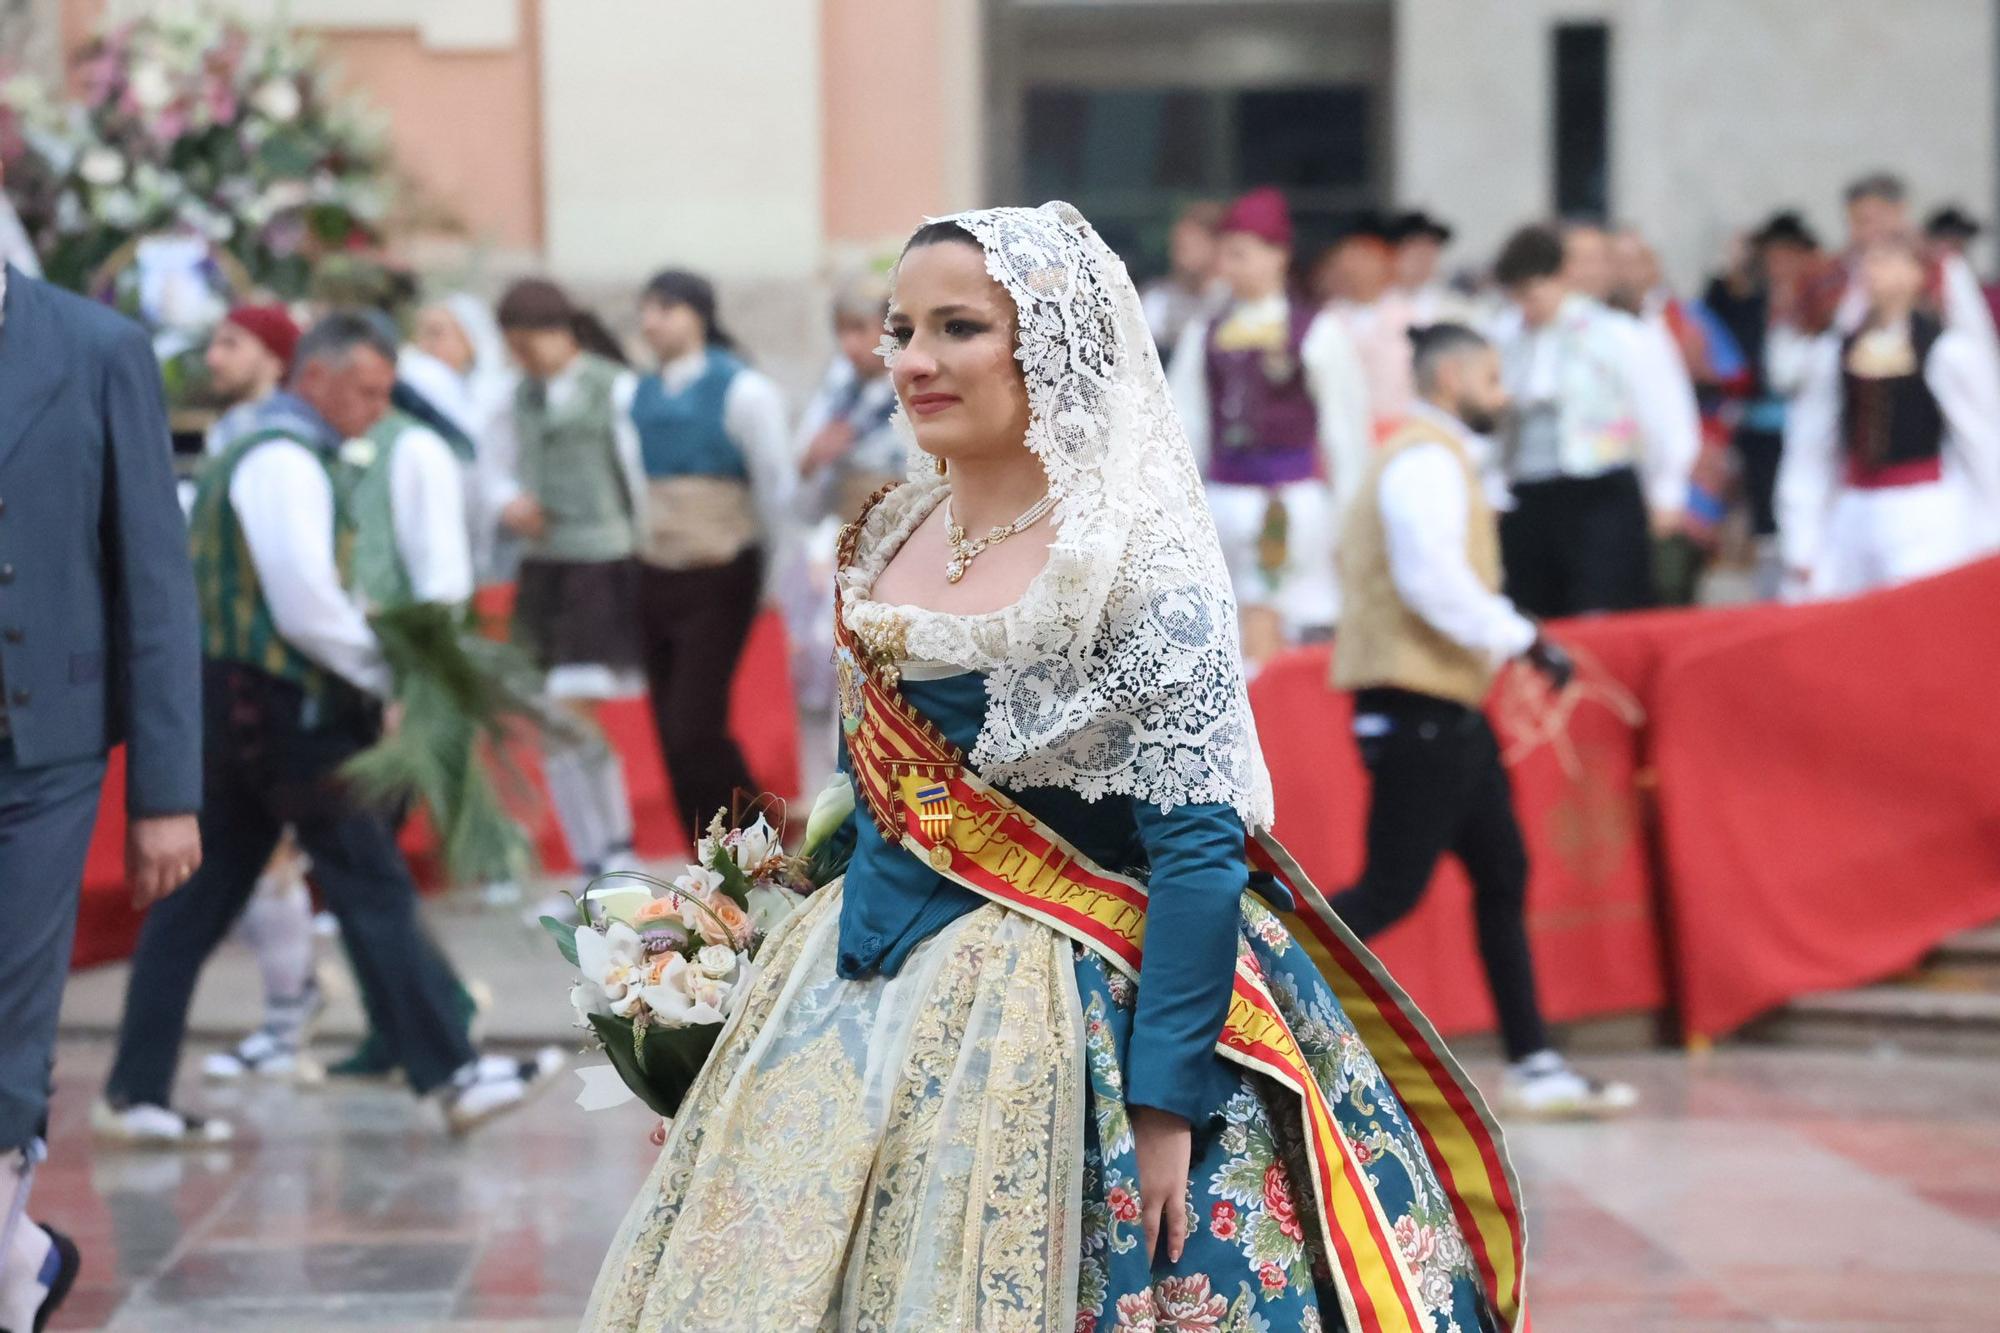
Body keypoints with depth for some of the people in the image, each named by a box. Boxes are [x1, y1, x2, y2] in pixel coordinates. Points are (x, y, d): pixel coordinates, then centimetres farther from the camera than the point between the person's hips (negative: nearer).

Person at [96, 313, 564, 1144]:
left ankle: (137, 1093, 6)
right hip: (286, 708, -10)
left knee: (200, 899, 7)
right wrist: (381, 679, -8)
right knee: (371, 887, -5)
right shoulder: (286, 463, -13)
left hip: (229, 704, 10)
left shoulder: (248, 456, 19)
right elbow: (310, 608, -19)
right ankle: (450, 1075, -1)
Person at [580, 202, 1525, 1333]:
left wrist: (1166, 1101, -22)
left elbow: (1202, 845, -18)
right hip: (867, 997, 7)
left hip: (1063, 1016, -7)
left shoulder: (1135, 559, -14)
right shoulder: (889, 539, 6)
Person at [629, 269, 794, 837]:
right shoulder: (639, 397, 7)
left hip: (718, 582, -6)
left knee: (693, 731, -13)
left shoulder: (741, 391, -9)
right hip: (655, 579, 6)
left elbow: (777, 487, -5)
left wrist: (770, 575, 0)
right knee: (673, 736, 5)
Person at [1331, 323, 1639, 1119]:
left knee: (1503, 875, 10)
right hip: (1418, 707, -11)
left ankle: (1533, 1069, 11)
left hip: (1447, 706, 11)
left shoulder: (1441, 460, 20)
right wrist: (1523, 640, -20)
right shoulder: (1427, 461, -12)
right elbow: (1431, 577, -23)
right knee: (1392, 890, -10)